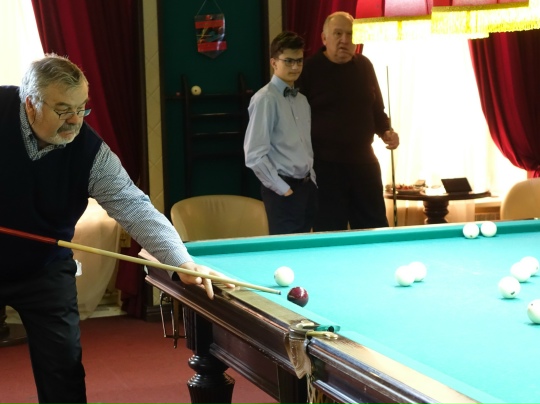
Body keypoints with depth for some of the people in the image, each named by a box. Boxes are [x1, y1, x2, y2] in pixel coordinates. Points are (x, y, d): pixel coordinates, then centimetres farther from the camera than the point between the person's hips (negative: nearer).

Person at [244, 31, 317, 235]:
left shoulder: (302, 100, 12)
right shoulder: (265, 99, -12)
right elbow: (254, 155, -17)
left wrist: (312, 181, 10)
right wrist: (283, 189, -15)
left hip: (307, 186, 7)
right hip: (283, 190, -7)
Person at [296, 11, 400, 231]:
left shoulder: (364, 66, 8)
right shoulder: (310, 69, -6)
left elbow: (376, 107, 19)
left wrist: (385, 131, 0)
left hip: (363, 161, 5)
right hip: (325, 165, -5)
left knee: (375, 228, 9)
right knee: (329, 233, 0)